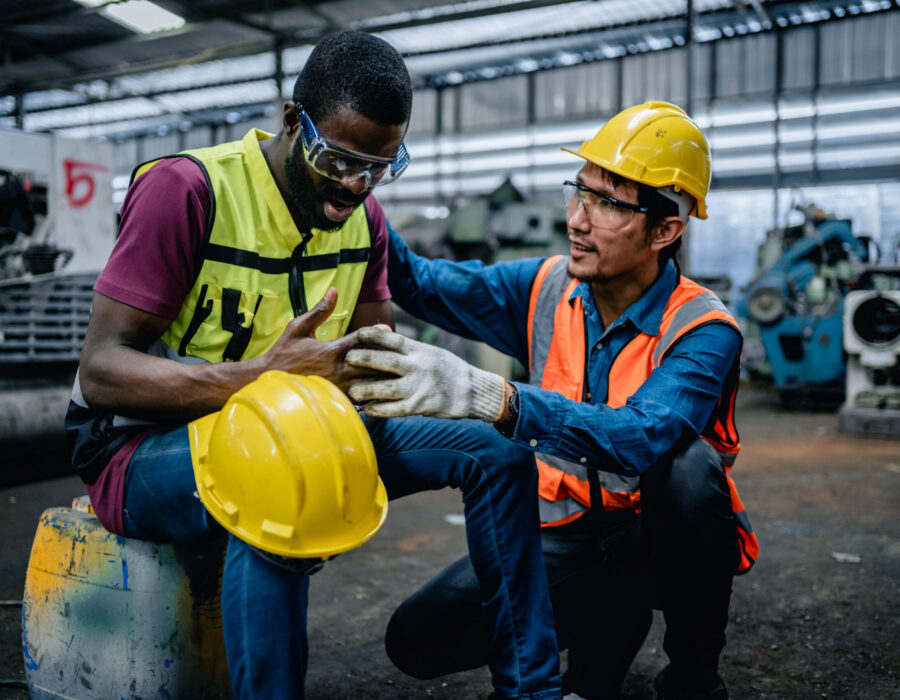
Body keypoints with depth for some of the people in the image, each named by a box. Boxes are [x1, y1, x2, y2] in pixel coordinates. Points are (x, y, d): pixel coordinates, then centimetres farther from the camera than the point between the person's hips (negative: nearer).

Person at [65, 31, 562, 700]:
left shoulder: (364, 216, 5)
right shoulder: (188, 188, -17)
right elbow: (101, 371, -21)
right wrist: (264, 374, -35)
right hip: (150, 444, -6)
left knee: (494, 447, -7)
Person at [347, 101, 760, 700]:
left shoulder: (704, 331, -23)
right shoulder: (548, 287, -6)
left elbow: (641, 437, -41)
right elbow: (421, 282, 3)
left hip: (663, 536, -3)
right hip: (569, 531, 4)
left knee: (687, 465, -37)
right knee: (418, 640, -12)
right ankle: (613, 616, 7)